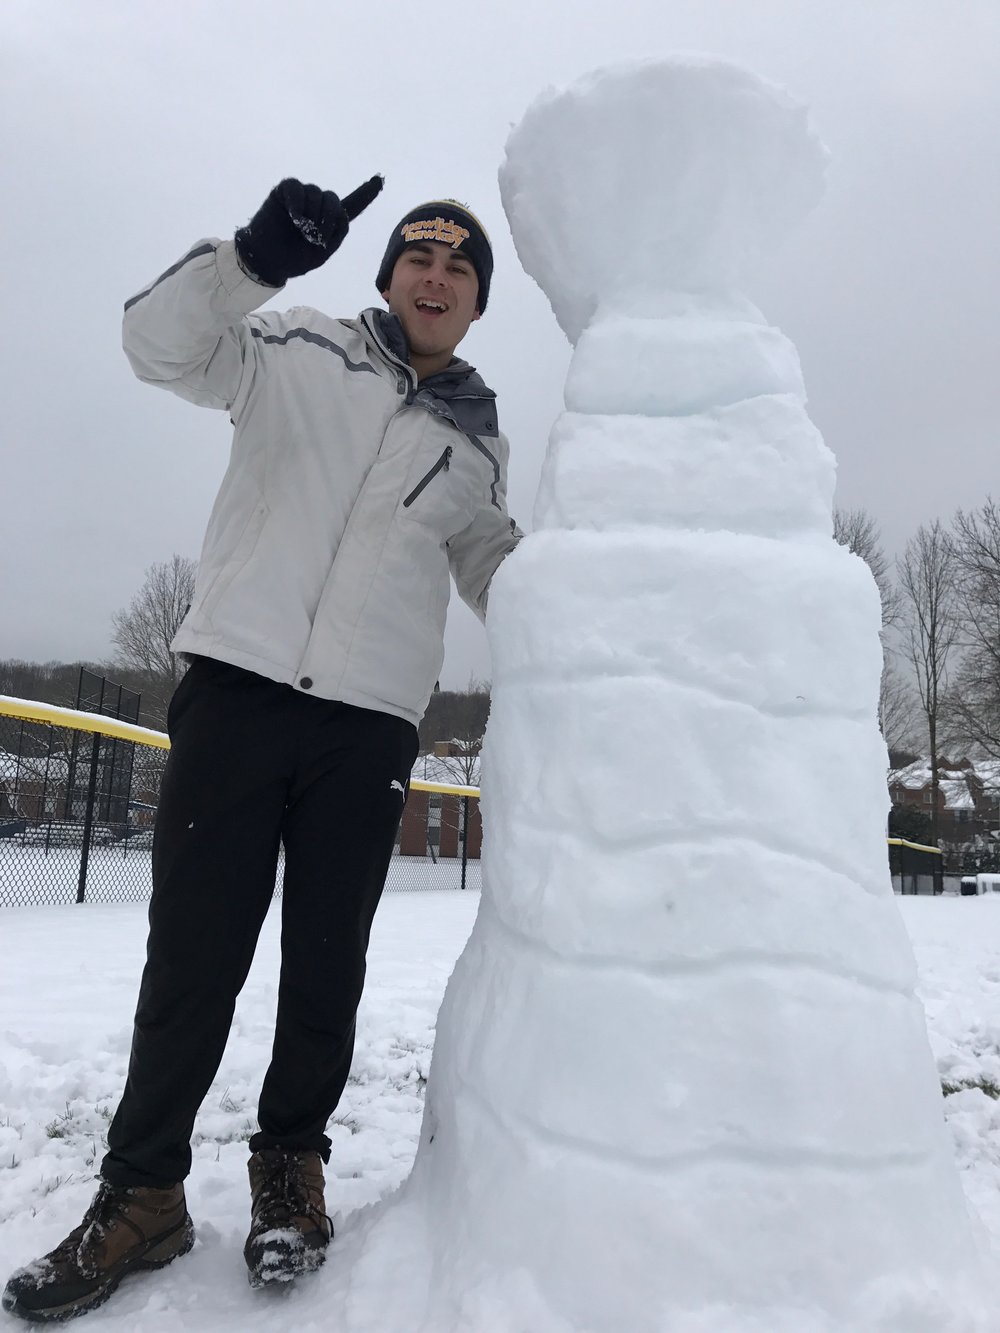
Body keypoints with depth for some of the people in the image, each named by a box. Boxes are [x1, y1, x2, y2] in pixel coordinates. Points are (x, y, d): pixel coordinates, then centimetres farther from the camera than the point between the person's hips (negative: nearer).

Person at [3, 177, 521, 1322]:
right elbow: (160, 342, -4)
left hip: (370, 723, 2)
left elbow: (502, 578, 21)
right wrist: (256, 257, -20)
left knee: (325, 962, 7)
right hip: (238, 685, -2)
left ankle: (291, 1162, 27)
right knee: (193, 950, 2)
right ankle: (142, 1190, 19)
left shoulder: (477, 445, 17)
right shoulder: (301, 349, 9)